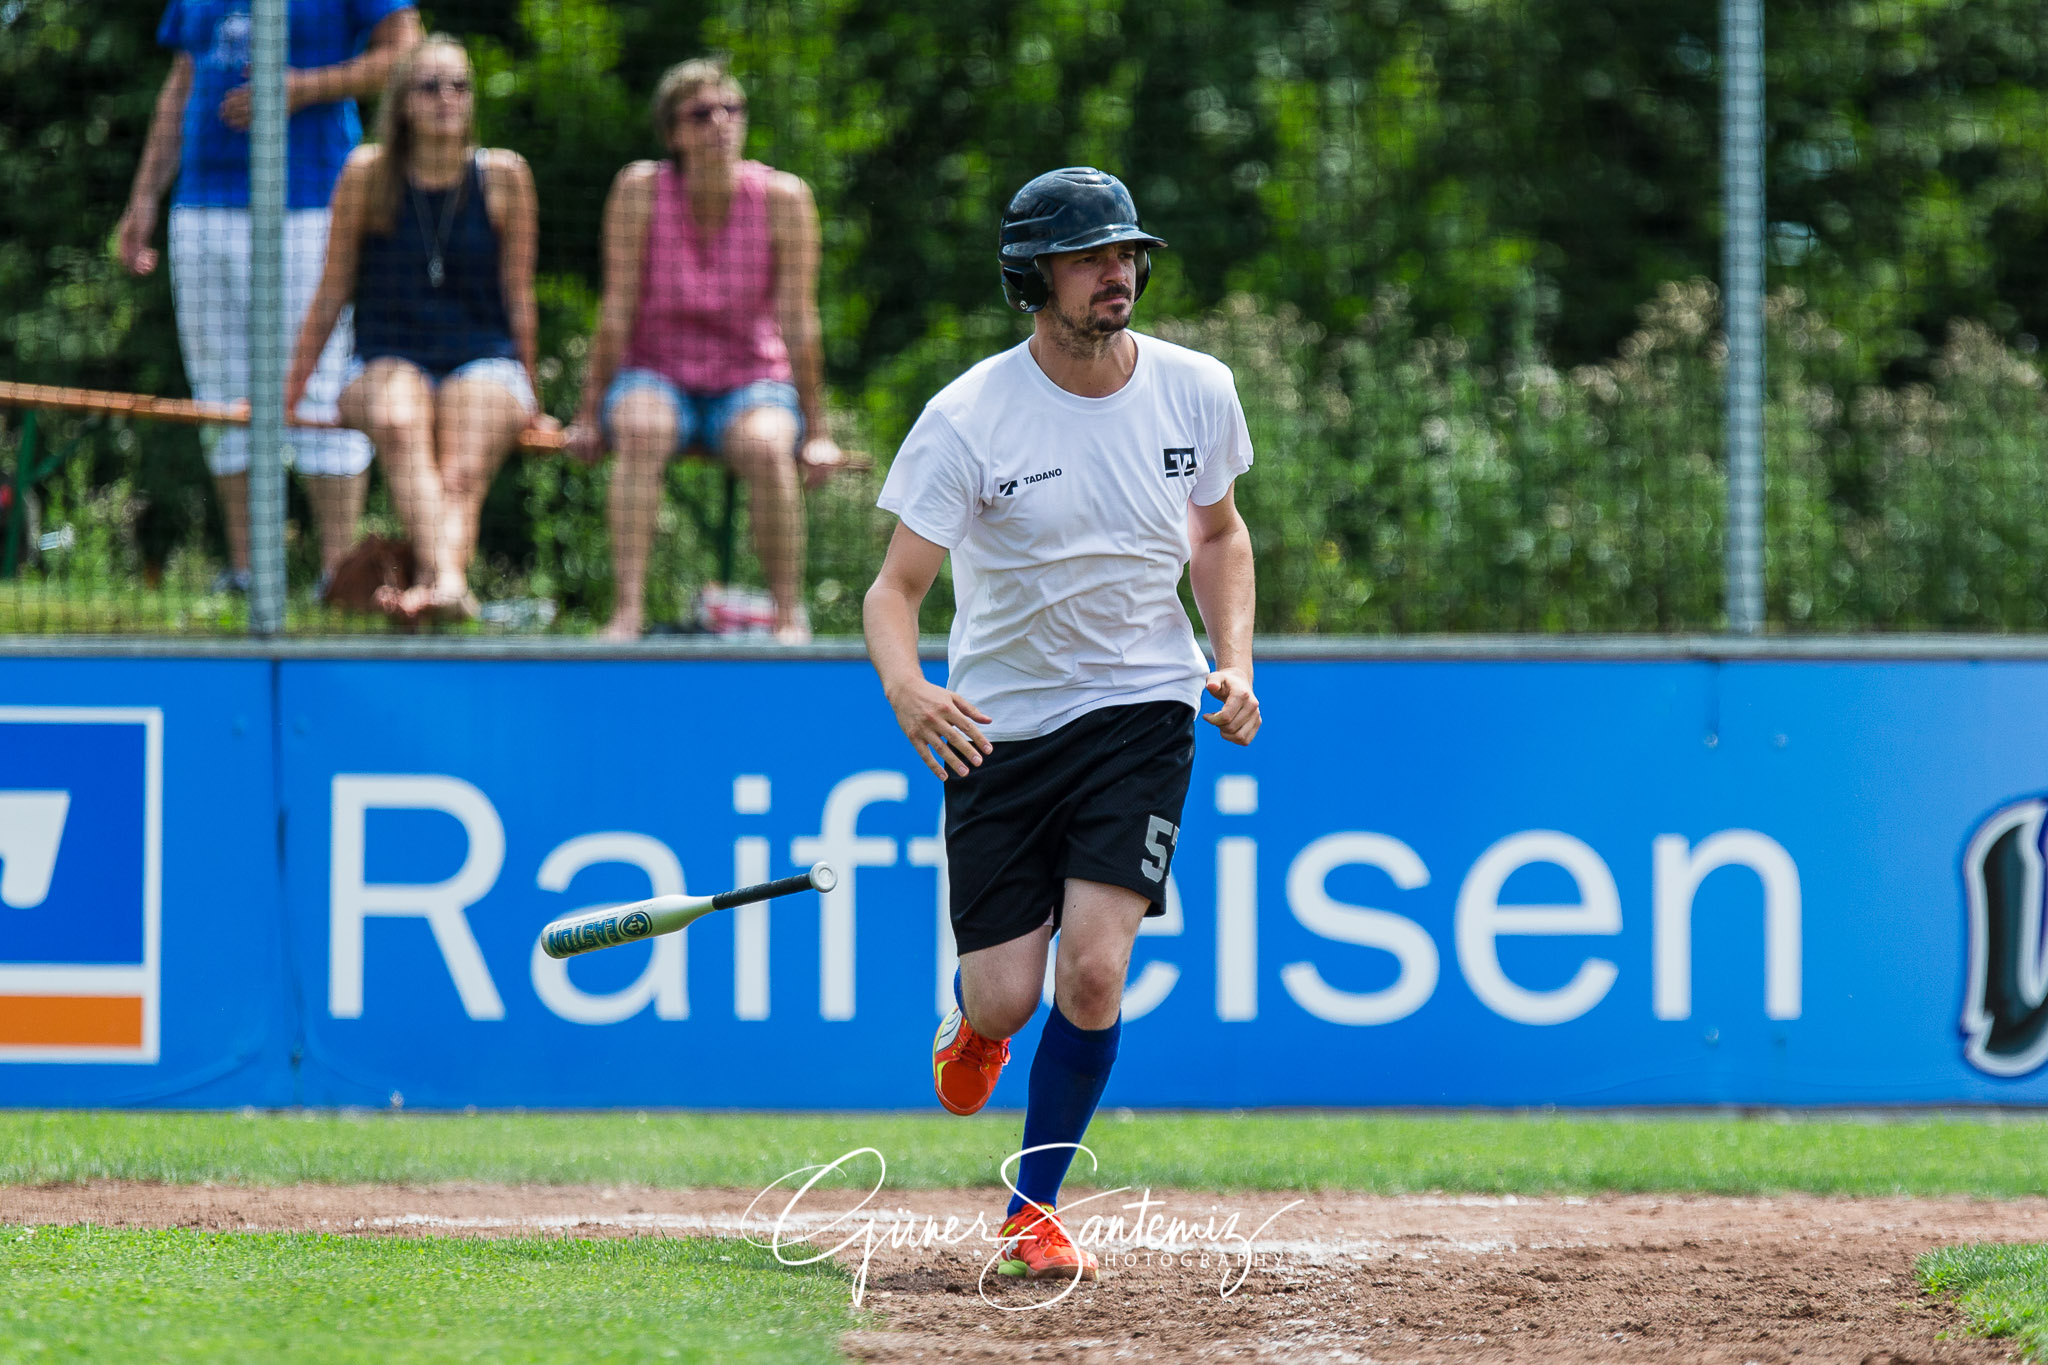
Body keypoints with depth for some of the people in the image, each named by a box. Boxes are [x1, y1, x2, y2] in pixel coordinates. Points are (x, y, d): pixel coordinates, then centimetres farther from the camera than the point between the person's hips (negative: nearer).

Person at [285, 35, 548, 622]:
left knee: (461, 475, -32)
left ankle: (441, 580, -61)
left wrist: (527, 401, 11)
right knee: (398, 424, -38)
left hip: (482, 360, 1)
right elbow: (331, 293, 9)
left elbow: (518, 296, 10)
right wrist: (288, 392, 9)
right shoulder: (369, 174, 3)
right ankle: (446, 579, -61)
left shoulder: (503, 176, 5)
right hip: (388, 361, -1)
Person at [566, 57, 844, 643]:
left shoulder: (783, 198, -11)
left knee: (765, 446, -35)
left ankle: (789, 616, -28)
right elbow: (617, 311, -9)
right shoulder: (641, 190, -11)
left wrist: (818, 434, -8)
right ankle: (627, 611, -41)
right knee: (643, 432, -36)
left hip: (751, 381, 0)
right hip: (656, 378, 0)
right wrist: (589, 415, -11)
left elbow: (799, 324, -9)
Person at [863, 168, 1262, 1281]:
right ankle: (976, 1018, 38)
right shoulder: (969, 417, -15)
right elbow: (897, 585, -17)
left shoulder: (1194, 392, -4)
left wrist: (1234, 659, -1)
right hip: (1000, 723, -1)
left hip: (1143, 709, 1)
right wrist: (905, 688, -38)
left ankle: (1033, 1210, 2)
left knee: (1092, 971, -16)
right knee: (1005, 1001, -3)